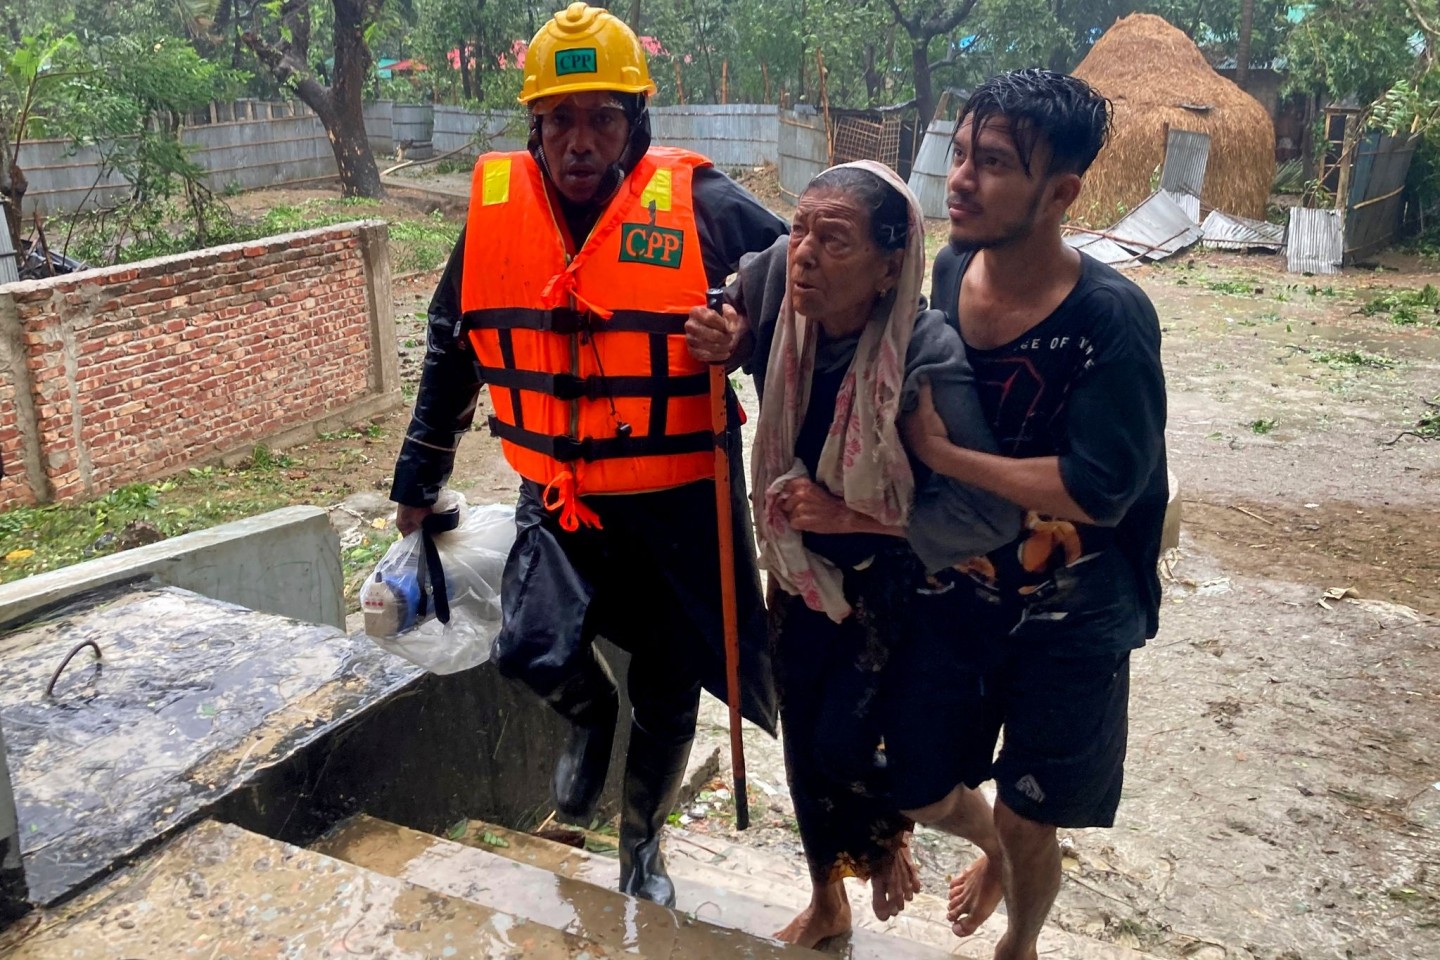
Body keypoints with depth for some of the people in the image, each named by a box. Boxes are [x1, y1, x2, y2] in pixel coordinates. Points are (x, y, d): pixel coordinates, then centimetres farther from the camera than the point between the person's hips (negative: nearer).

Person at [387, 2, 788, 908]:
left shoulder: (701, 206, -13)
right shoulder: (496, 205, -3)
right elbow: (452, 347, 10)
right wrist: (419, 479, 15)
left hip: (680, 503, -1)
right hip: (559, 500, 2)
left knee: (669, 696, 13)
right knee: (534, 652, -20)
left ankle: (643, 842, 45)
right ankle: (591, 712, 21)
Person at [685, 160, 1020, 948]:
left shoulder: (930, 358, -33)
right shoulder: (778, 275, -19)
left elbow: (990, 515, -29)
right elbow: (745, 330, 6)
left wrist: (850, 515, -26)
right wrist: (727, 342, -18)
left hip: (897, 582, -5)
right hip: (803, 568, 5)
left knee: (845, 744, -5)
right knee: (805, 739, 17)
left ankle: (889, 837, 36)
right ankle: (826, 905, 45)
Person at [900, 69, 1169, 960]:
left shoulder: (1111, 318, -25)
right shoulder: (945, 275, -9)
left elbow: (1099, 490, -28)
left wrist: (940, 454, -27)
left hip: (1068, 624, -4)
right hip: (956, 591, 5)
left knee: (1029, 823, 12)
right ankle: (995, 847, 55)